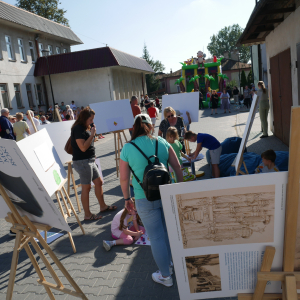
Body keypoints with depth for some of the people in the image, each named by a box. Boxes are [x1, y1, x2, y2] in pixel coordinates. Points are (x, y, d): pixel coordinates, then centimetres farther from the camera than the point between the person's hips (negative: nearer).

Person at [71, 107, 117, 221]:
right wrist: (92, 134, -19)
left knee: (99, 182, 15)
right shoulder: (78, 129, -16)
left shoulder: (85, 128, 14)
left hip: (89, 160, 10)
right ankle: (87, 214, 10)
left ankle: (103, 206, 30)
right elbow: (83, 147, -23)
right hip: (82, 161, -10)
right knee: (86, 187, -2)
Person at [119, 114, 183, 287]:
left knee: (156, 237, 10)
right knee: (168, 230, 23)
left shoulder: (127, 149, -7)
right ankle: (168, 263, 45)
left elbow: (124, 178, -3)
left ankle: (165, 276, 26)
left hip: (145, 199, -3)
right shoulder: (162, 143, -1)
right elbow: (177, 167, 3)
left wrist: (127, 198, 11)